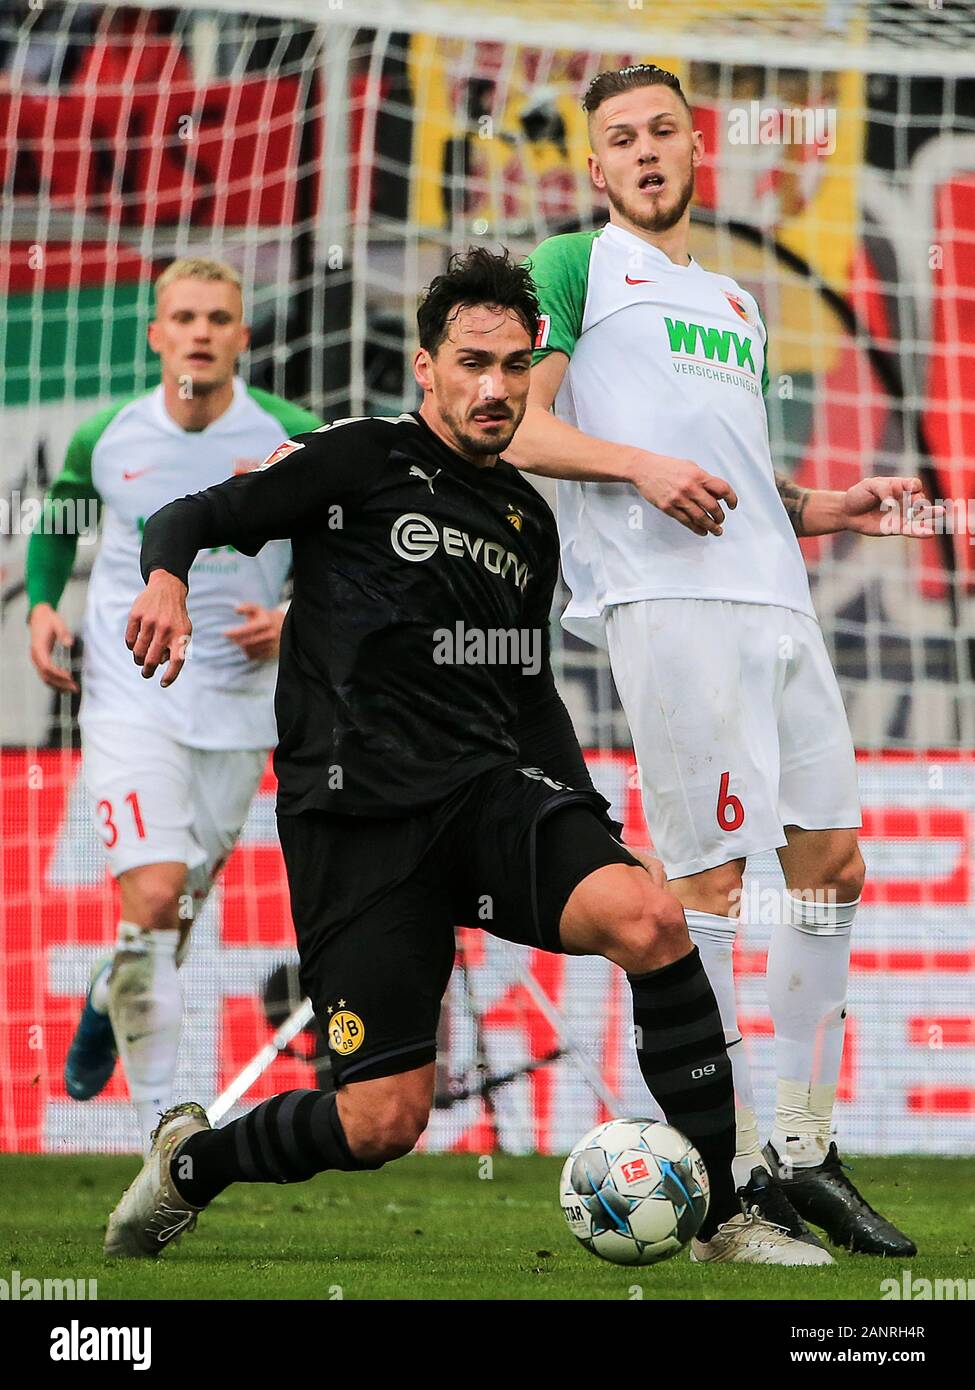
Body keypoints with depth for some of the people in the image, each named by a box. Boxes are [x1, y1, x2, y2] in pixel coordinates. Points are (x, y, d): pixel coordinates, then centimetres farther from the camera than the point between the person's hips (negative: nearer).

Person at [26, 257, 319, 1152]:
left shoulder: (293, 440, -4)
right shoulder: (106, 438, -1)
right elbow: (57, 517, 19)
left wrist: (293, 618, -11)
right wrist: (43, 606, 4)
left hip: (237, 706, 2)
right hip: (129, 699, -2)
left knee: (182, 911, 11)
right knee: (152, 898, -17)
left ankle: (110, 1002, 46)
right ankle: (158, 1112, -11)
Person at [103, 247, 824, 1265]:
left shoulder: (529, 522, 18)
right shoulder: (362, 461, 1)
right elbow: (196, 515, -1)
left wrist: (592, 832, 19)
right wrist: (167, 578, -25)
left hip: (489, 794, 5)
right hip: (358, 817, -5)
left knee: (648, 916, -27)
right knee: (383, 1123, -11)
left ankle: (728, 1216, -19)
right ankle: (189, 1162, 22)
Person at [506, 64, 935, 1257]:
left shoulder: (737, 303, 28)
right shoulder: (575, 267, 7)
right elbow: (512, 428, -3)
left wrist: (832, 510, 15)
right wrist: (640, 464, -16)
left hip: (774, 600, 7)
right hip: (668, 599, -7)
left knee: (831, 862, 4)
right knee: (707, 878, -11)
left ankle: (800, 1148, 12)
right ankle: (716, 1172, -8)